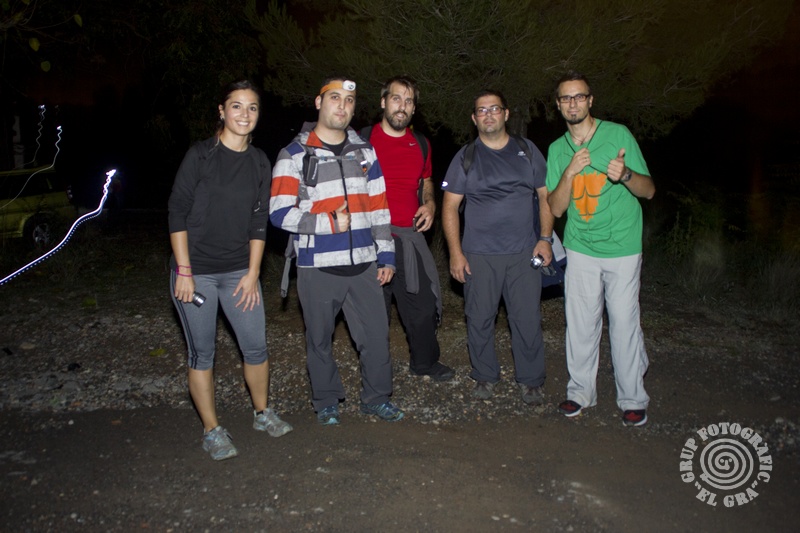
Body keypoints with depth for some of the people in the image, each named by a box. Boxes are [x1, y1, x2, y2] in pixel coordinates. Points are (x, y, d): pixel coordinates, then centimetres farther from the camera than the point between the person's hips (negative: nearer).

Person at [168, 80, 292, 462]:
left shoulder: (259, 162, 5)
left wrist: (252, 273, 3)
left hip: (239, 272, 4)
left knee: (256, 346, 6)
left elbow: (258, 222, 8)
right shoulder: (200, 155, -7)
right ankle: (212, 431, 19)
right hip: (196, 271, -4)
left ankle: (262, 413, 28)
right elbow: (177, 213, -8)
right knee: (202, 352, 4)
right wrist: (184, 272, -12)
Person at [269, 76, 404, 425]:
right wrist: (329, 223, -16)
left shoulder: (364, 152, 11)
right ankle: (326, 402, 30)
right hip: (317, 268, -3)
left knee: (376, 334, 7)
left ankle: (376, 398, 28)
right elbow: (279, 213, -10)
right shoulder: (295, 155, -2)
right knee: (319, 339, 10)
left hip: (363, 265, 3)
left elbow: (379, 208, 13)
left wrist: (386, 256, 10)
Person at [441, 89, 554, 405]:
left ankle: (531, 380, 19)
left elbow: (546, 196, 10)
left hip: (524, 253, 1)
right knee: (479, 319, 5)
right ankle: (485, 377, 23)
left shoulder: (527, 151, 9)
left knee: (528, 320, 2)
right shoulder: (465, 158, 5)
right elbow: (450, 206, 2)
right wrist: (455, 253, -5)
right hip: (479, 256, 0)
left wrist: (545, 238, 0)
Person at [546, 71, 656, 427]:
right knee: (580, 324, 6)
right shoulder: (557, 149, 7)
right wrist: (570, 173, -16)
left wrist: (625, 174, -26)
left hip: (622, 248, -3)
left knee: (624, 323, 0)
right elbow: (556, 208, 1)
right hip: (580, 249, 3)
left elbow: (649, 190, -4)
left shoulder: (618, 135, -4)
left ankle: (632, 399, 15)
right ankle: (580, 391, 22)